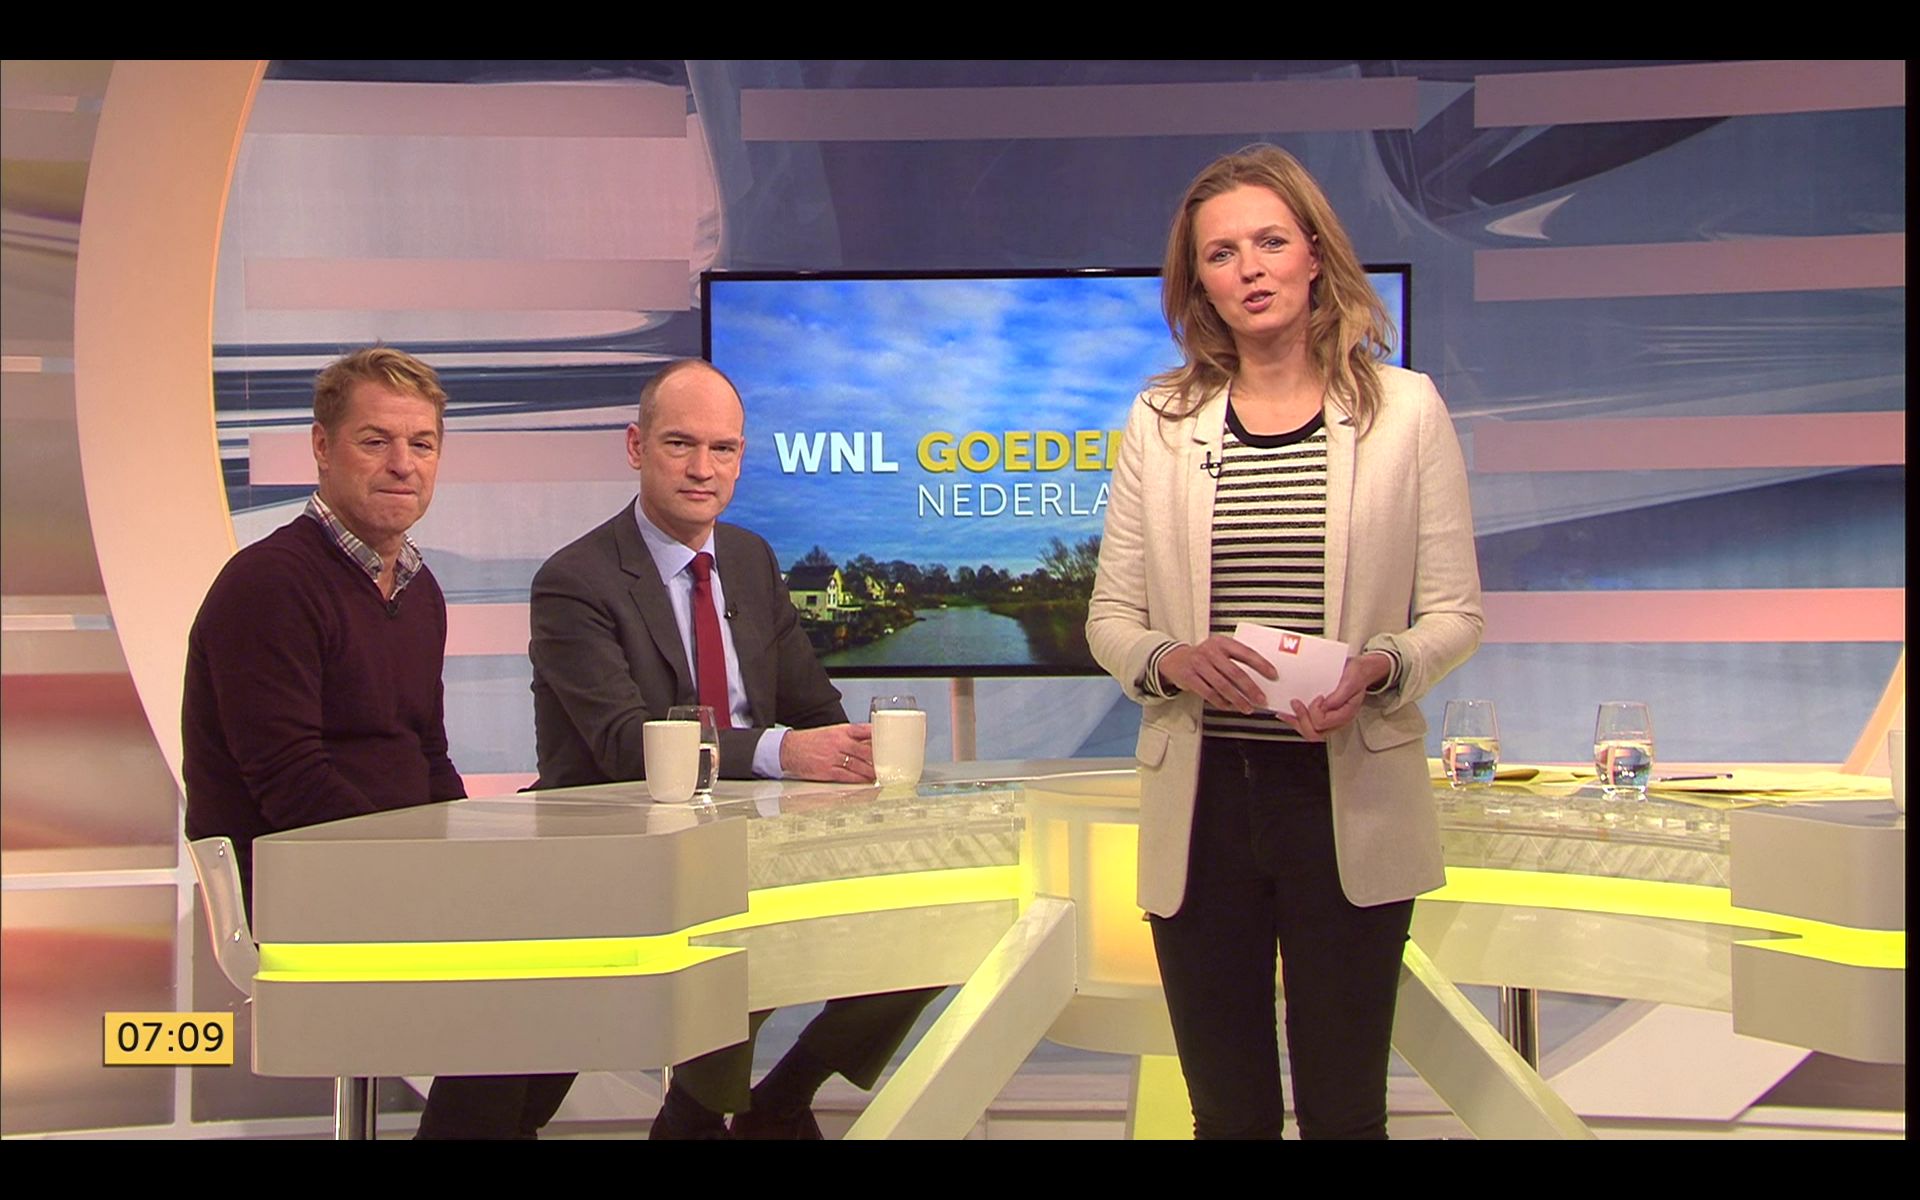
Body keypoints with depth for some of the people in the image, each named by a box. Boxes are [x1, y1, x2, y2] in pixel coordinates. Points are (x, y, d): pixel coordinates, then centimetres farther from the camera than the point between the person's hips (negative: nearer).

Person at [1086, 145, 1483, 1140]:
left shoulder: (1405, 410, 2)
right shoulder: (1160, 422, 6)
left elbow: (1456, 613, 1)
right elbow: (1109, 618, 7)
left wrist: (1382, 668, -18)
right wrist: (1171, 660, -14)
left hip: (1351, 805, -1)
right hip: (1201, 807, 2)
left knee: (1344, 1108, 6)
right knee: (1227, 1111, 11)